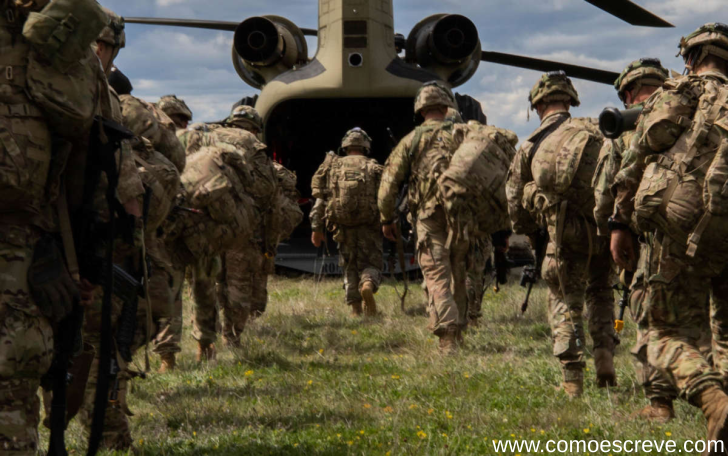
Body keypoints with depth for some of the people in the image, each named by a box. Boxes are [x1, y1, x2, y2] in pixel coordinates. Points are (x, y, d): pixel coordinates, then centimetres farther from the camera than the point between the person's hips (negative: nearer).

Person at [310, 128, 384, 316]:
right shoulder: (375, 169, 4)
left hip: (344, 227, 2)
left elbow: (320, 198, 4)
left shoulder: (333, 167, 8)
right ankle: (368, 285, -28)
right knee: (371, 264, 6)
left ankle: (355, 309, 6)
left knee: (350, 267, 14)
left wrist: (316, 227, 7)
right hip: (369, 228, -1)